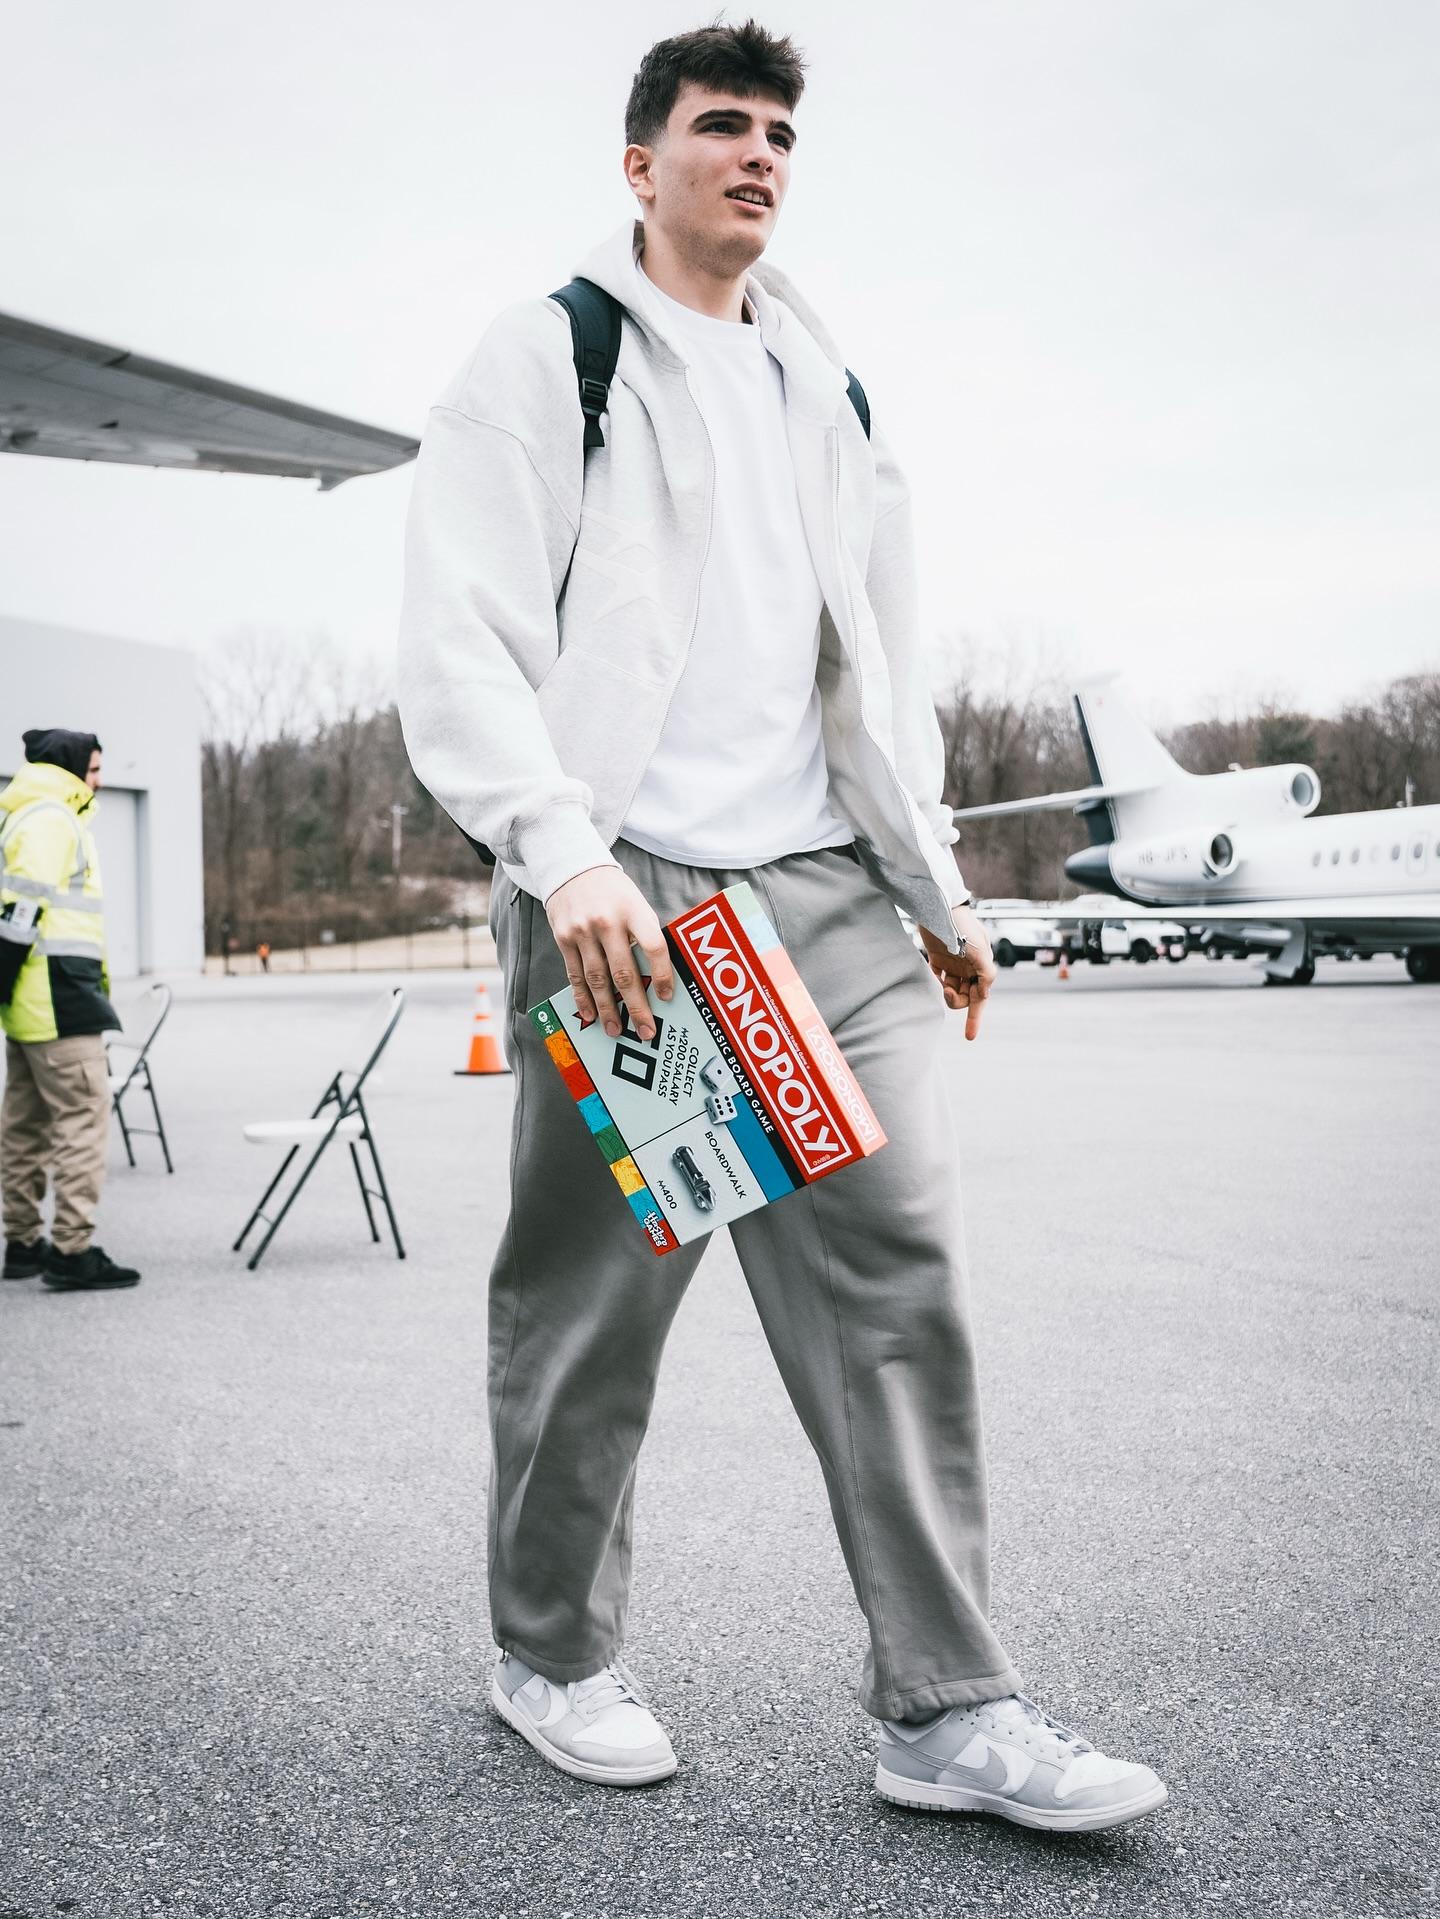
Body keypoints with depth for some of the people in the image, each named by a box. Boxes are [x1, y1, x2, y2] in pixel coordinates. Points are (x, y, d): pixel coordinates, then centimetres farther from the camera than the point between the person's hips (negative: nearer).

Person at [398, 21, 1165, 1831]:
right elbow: (461, 642, -7)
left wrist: (936, 883, 18)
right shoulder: (545, 356, 4)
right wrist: (566, 852, -21)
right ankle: (551, 1655, 23)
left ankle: (945, 1707, 6)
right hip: (626, 898, -5)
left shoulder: (825, 386, 23)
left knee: (900, 1262, -2)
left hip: (828, 892, 5)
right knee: (590, 1297, 2)